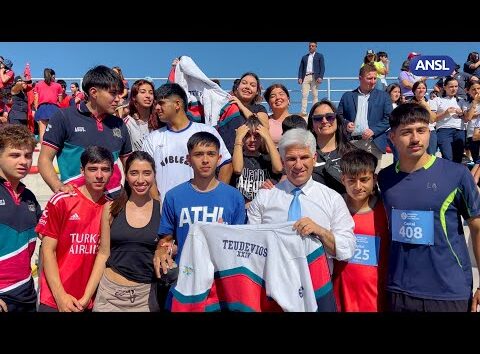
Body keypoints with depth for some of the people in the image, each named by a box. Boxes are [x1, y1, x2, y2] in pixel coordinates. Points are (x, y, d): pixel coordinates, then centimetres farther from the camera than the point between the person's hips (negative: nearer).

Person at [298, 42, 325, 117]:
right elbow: (301, 68, 15)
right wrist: (300, 77, 0)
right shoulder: (304, 57, 21)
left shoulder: (319, 56, 13)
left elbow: (322, 67, 3)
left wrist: (320, 77, -11)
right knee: (304, 95, -9)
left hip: (315, 77, -2)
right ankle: (303, 111, -13)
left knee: (315, 95, -3)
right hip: (305, 77, 2)